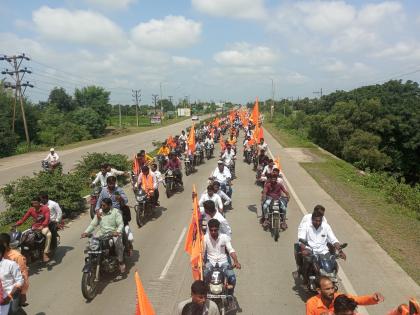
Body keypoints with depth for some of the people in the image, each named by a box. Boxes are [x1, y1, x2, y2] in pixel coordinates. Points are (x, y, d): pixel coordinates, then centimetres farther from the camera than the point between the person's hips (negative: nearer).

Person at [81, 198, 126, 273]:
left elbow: (121, 224, -13)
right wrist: (86, 232, -11)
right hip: (102, 233, 5)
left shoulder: (116, 212, -7)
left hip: (114, 233, -5)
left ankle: (121, 262, -20)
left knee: (117, 241, -33)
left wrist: (118, 231, -33)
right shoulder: (99, 212, 7)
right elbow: (93, 224, 5)